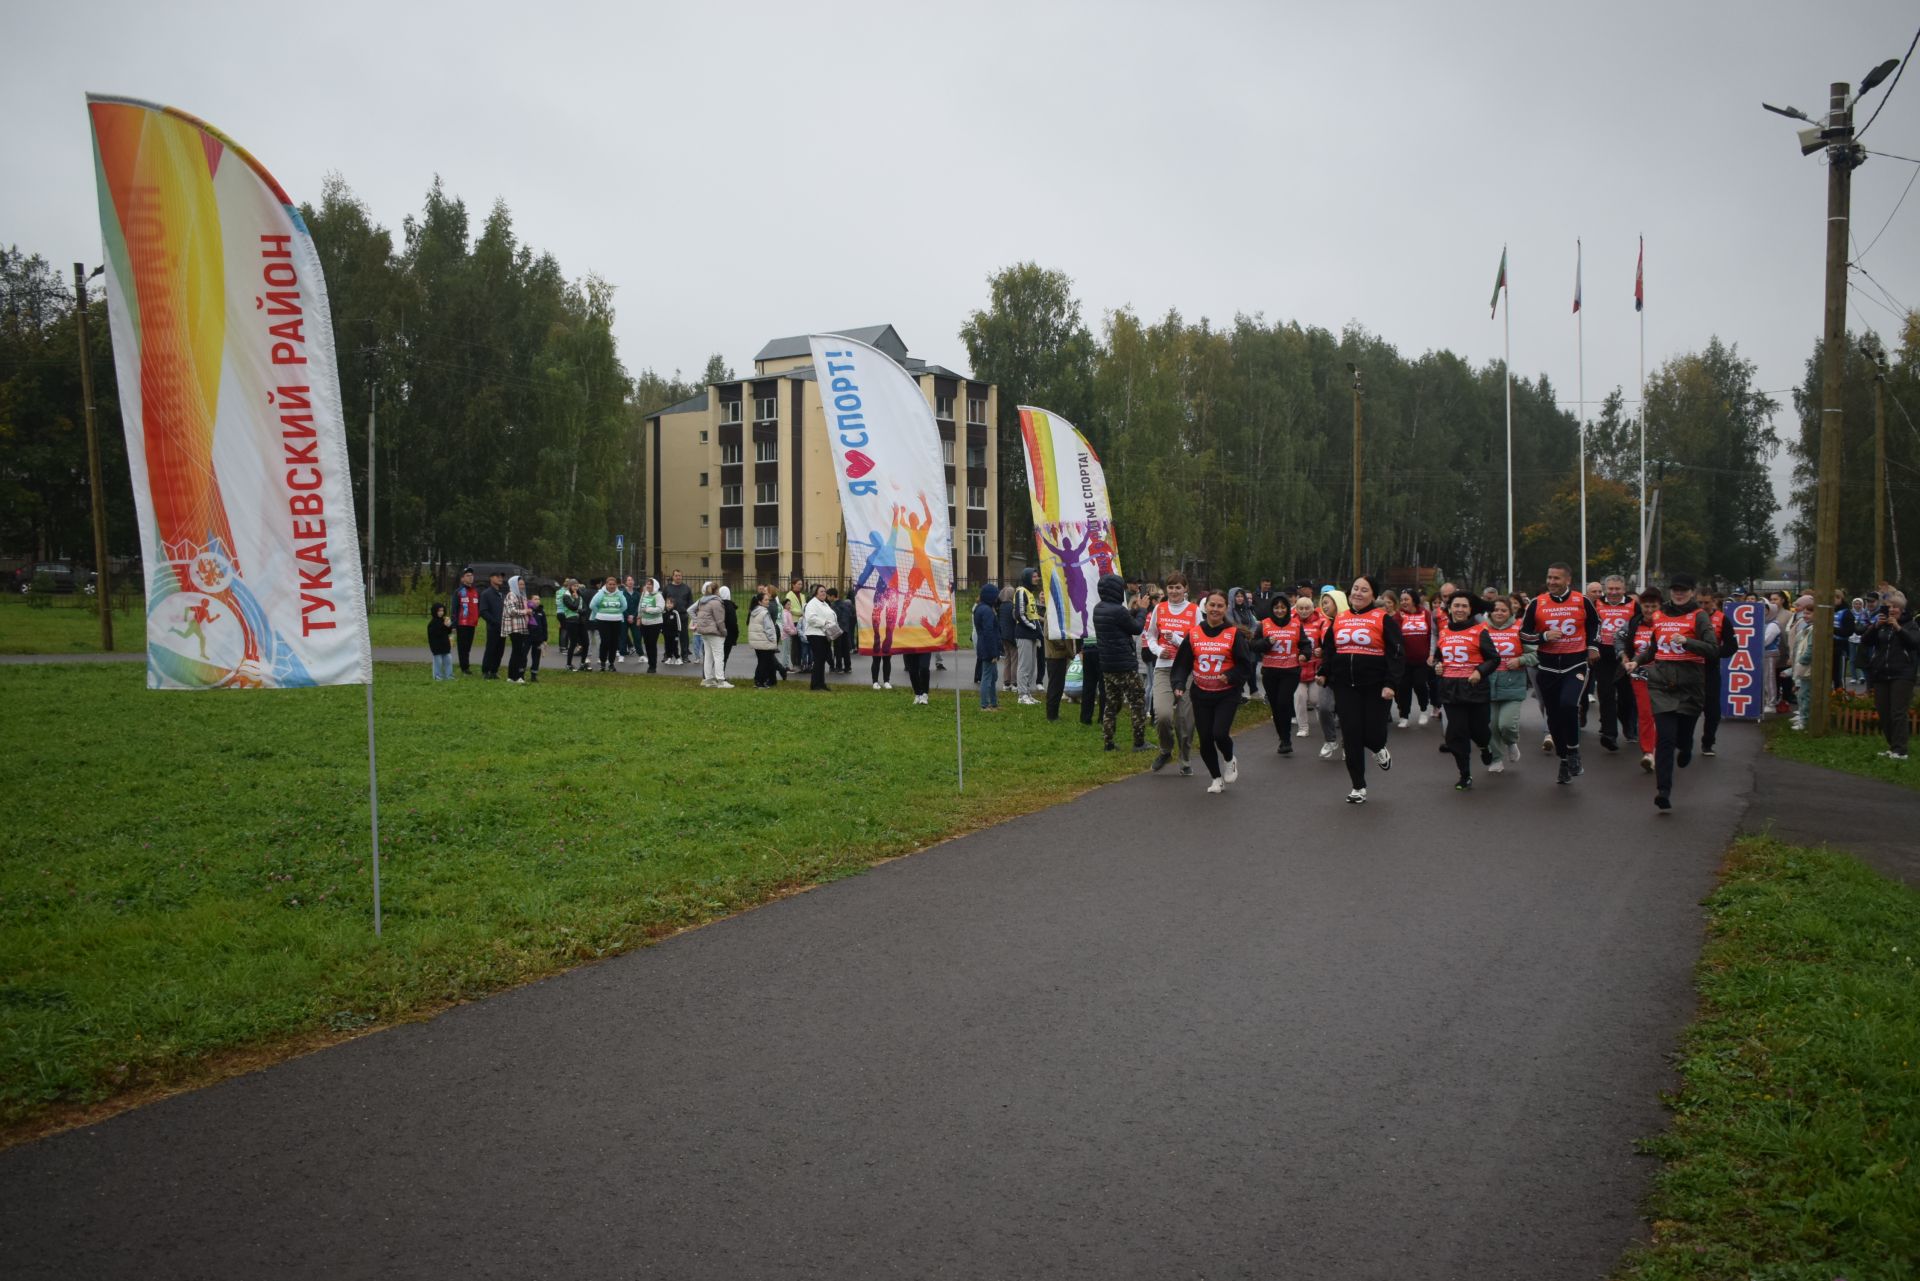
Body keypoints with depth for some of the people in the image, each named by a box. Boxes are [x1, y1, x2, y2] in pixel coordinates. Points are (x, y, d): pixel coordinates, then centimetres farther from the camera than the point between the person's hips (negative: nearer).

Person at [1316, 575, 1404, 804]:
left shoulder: (1383, 620, -3)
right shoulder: (1339, 619, 10)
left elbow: (1395, 654, -7)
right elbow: (1329, 650, 20)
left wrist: (1390, 684, -14)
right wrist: (1324, 673, 9)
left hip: (1374, 687, -3)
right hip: (1345, 687, 4)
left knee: (1373, 733, -5)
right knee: (1352, 736, 1)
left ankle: (1379, 749, 36)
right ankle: (1358, 787, 12)